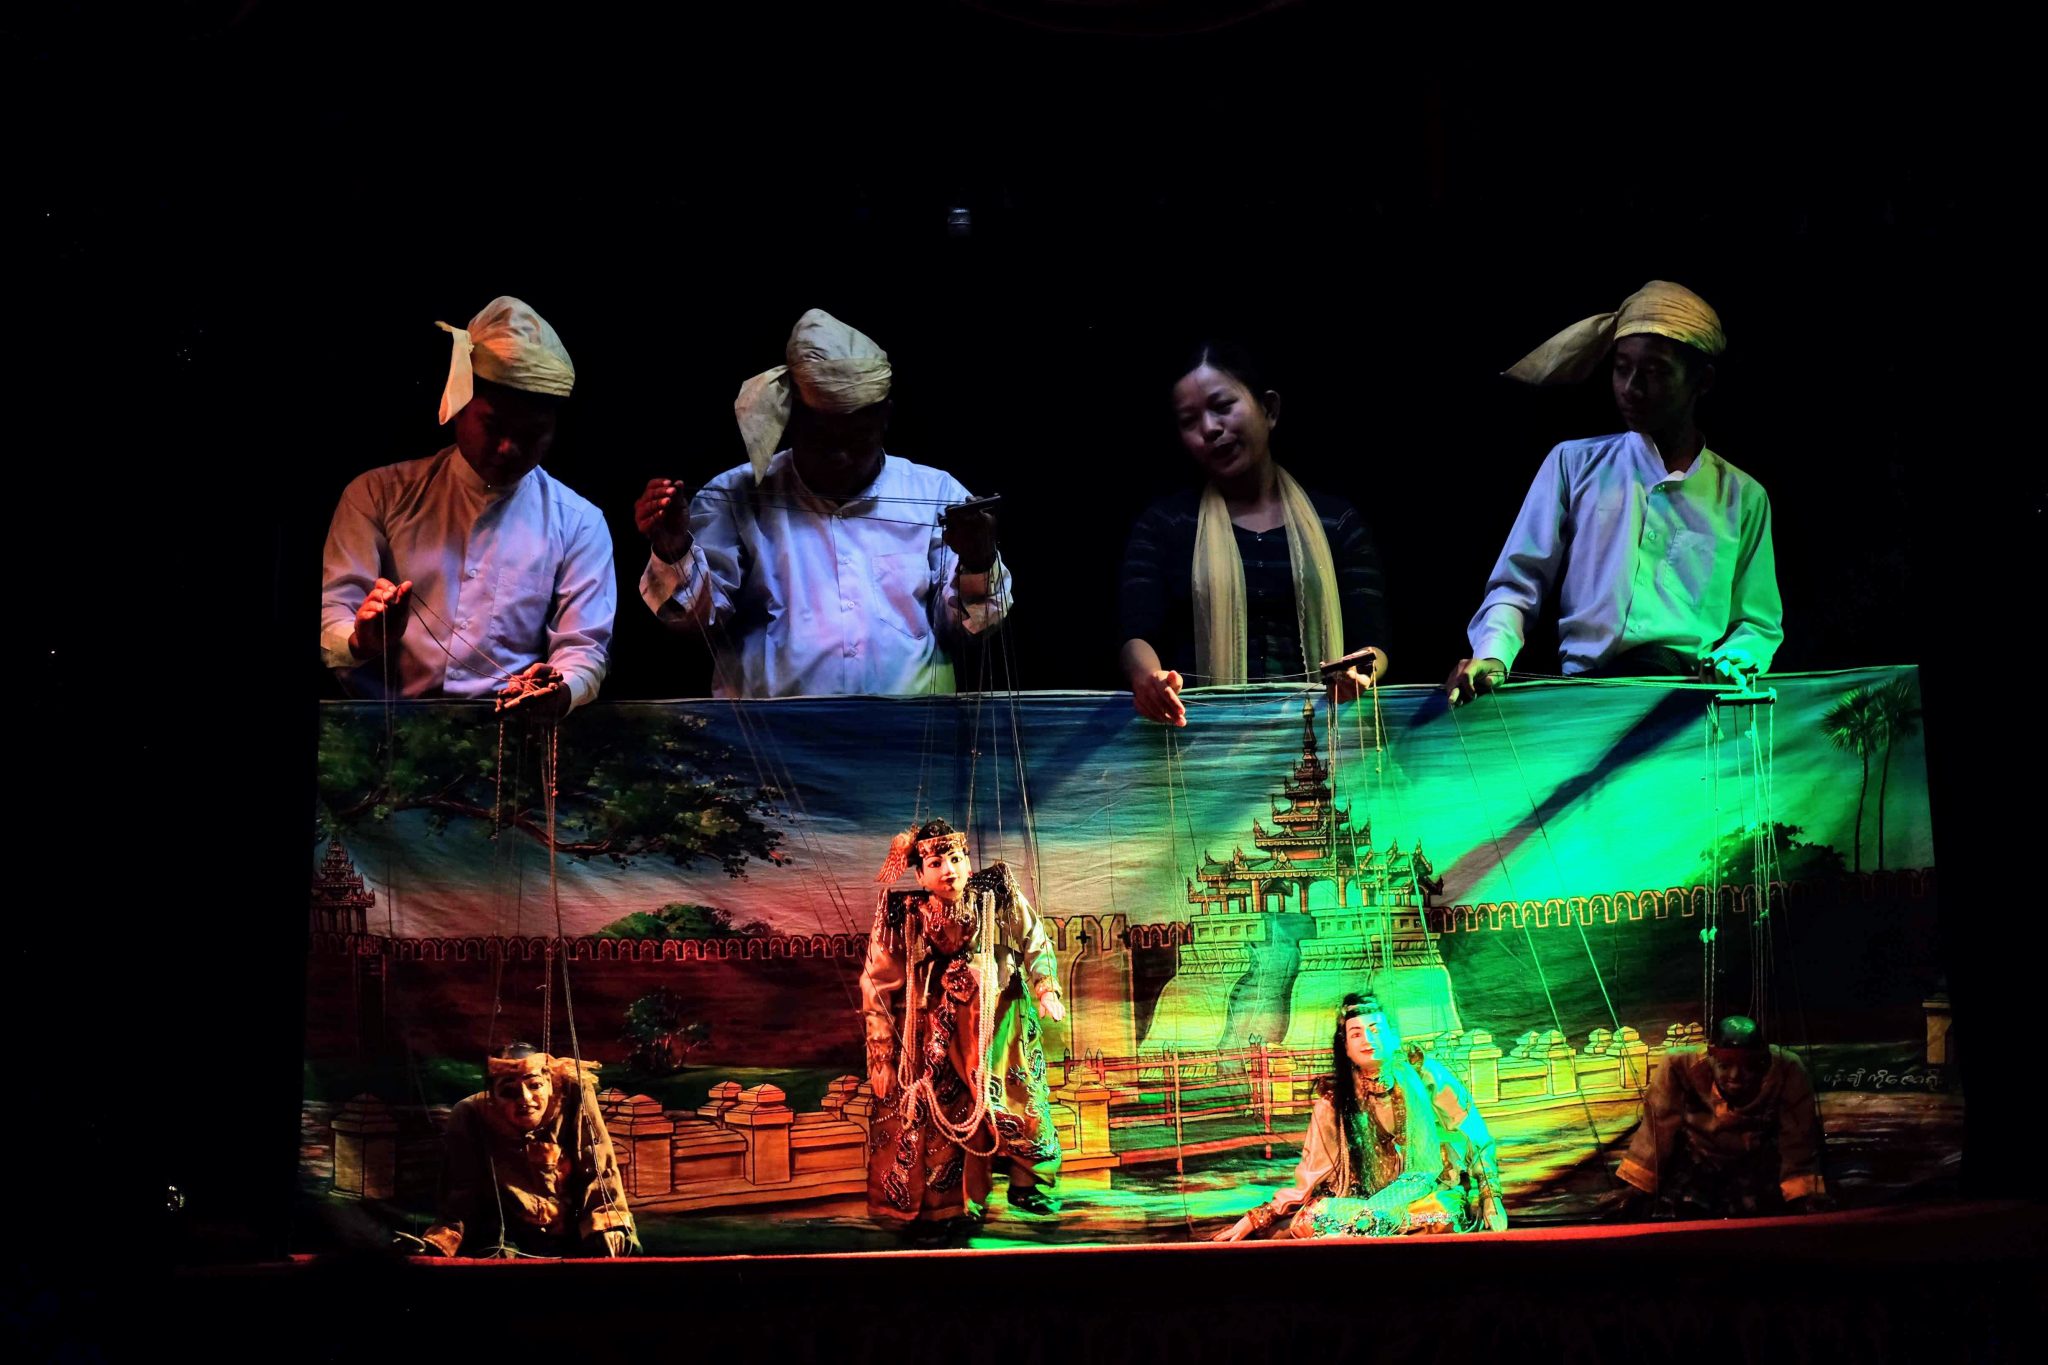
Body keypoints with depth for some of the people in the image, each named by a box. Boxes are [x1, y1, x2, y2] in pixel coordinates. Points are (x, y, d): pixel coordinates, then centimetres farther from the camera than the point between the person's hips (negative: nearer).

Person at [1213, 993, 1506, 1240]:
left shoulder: (1426, 1077, 0)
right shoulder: (1334, 1104, 5)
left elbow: (1478, 1144, 2)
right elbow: (1307, 1184, 6)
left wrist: (1491, 1206, -11)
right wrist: (1253, 1220, -4)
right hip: (1372, 1204, 1)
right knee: (1308, 1220, -28)